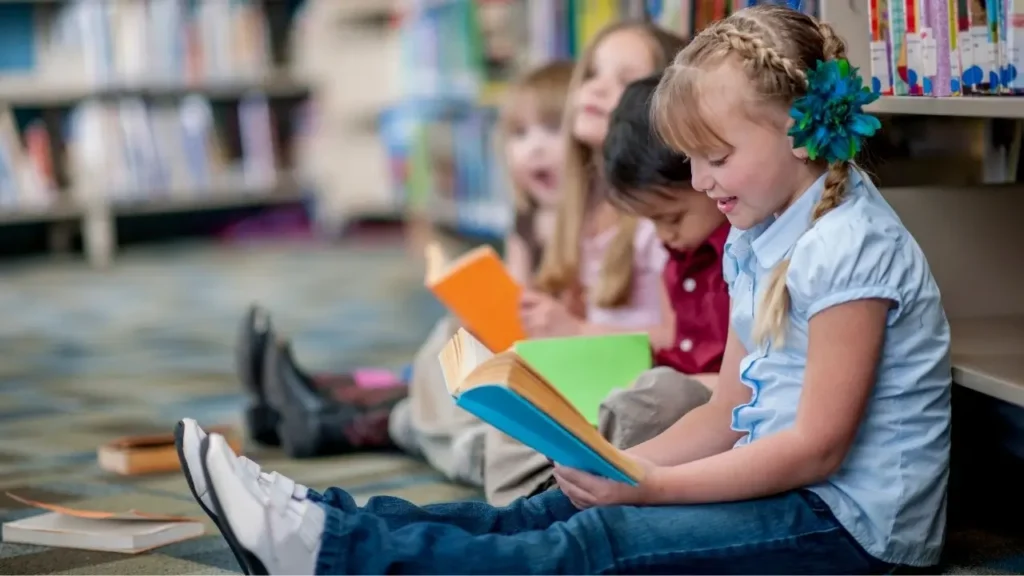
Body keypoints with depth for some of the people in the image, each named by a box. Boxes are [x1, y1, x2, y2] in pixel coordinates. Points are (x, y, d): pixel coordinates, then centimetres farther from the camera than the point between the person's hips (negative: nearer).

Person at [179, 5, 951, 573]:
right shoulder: (757, 246, 13)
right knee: (550, 514, -5)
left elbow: (817, 446, -21)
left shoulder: (851, 250, -17)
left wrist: (651, 487, -21)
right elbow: (728, 414, 13)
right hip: (777, 492, 9)